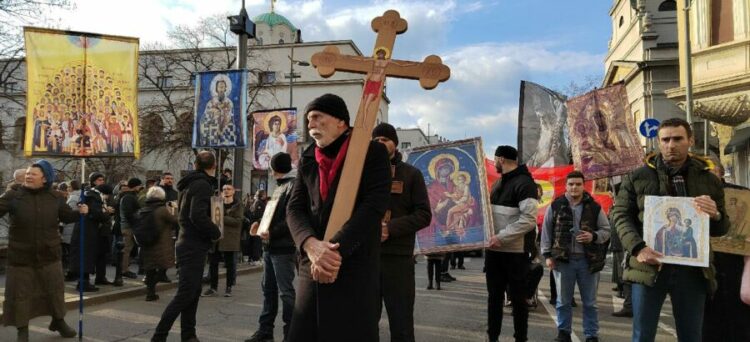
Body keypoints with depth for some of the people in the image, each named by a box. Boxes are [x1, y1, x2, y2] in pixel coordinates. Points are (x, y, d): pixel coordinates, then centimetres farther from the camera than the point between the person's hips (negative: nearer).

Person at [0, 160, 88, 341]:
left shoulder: (55, 197, -1)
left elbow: (67, 216, 9)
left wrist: (80, 212, -9)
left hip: (49, 253, 2)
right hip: (21, 255, -2)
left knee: (55, 289, 14)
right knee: (20, 293, 7)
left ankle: (58, 321, 34)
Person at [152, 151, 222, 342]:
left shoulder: (191, 183, 14)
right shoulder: (202, 184, -15)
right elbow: (198, 216, -26)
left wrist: (209, 232, 14)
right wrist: (216, 233, -12)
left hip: (190, 245, 10)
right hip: (194, 247, -10)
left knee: (192, 292, 12)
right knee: (185, 293, -6)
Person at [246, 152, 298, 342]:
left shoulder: (293, 186, -11)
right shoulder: (280, 187, 19)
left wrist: (272, 232, -20)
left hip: (283, 248, -10)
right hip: (270, 246, 10)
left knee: (285, 291, -3)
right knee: (268, 289, 14)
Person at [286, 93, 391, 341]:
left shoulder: (373, 152, -1)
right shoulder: (308, 159, 15)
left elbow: (374, 206, -12)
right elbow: (294, 208, 6)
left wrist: (336, 250, -19)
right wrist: (311, 245, -14)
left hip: (356, 269, -5)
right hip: (312, 268, 5)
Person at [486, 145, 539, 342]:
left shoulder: (524, 183, -11)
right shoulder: (498, 183, 15)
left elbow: (529, 219, -20)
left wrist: (501, 237, -21)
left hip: (514, 252, -7)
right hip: (493, 250, 7)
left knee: (518, 298, 4)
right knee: (494, 296, 12)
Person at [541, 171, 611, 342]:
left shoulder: (594, 207, 2)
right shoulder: (555, 206, 1)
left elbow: (606, 231, 6)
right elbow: (546, 232, 5)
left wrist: (593, 236, -14)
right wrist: (547, 255, 0)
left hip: (588, 260, 0)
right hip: (563, 259, 0)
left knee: (589, 302, 9)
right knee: (563, 301, 10)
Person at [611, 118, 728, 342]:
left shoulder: (708, 179, 11)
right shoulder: (638, 177, 5)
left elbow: (722, 228, 13)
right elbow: (621, 215, 1)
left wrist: (715, 216, -12)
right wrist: (638, 248, -16)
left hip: (692, 269, 2)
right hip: (649, 266, -2)